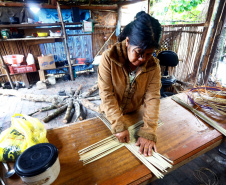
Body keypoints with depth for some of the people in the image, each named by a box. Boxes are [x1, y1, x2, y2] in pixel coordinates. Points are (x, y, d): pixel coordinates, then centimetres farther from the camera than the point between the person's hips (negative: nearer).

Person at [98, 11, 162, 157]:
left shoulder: (153, 65, -16)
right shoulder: (109, 58, -24)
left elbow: (152, 97, -21)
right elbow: (107, 94, -26)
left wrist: (148, 132, -29)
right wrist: (119, 125, -31)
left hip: (134, 113, 2)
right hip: (110, 114, -2)